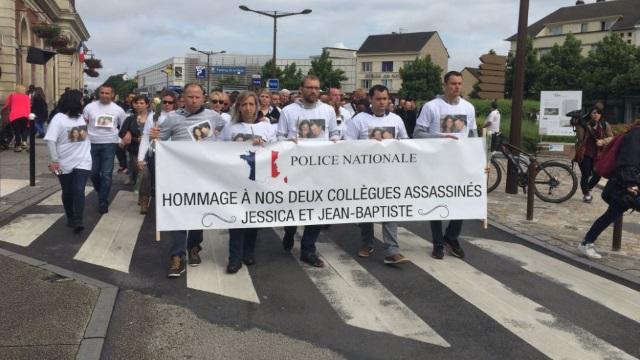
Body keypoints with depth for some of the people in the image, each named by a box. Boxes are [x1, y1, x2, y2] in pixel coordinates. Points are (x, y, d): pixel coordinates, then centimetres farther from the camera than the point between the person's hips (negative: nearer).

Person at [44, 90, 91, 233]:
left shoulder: (83, 116, 5)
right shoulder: (59, 118, -10)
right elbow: (50, 140, -15)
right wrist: (54, 160, -18)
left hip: (83, 161, 2)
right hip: (65, 163, -2)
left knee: (79, 190, -11)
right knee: (68, 192, 11)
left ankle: (78, 221, -9)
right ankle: (70, 218, 28)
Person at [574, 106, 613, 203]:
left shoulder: (605, 125, 4)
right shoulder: (584, 124, -4)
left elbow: (611, 137, 3)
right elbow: (580, 138, -12)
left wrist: (603, 141, -15)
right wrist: (578, 126, -21)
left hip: (598, 155, 3)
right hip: (584, 154, -3)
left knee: (597, 175, 2)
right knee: (586, 175, -3)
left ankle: (588, 189, 33)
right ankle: (585, 194, 18)